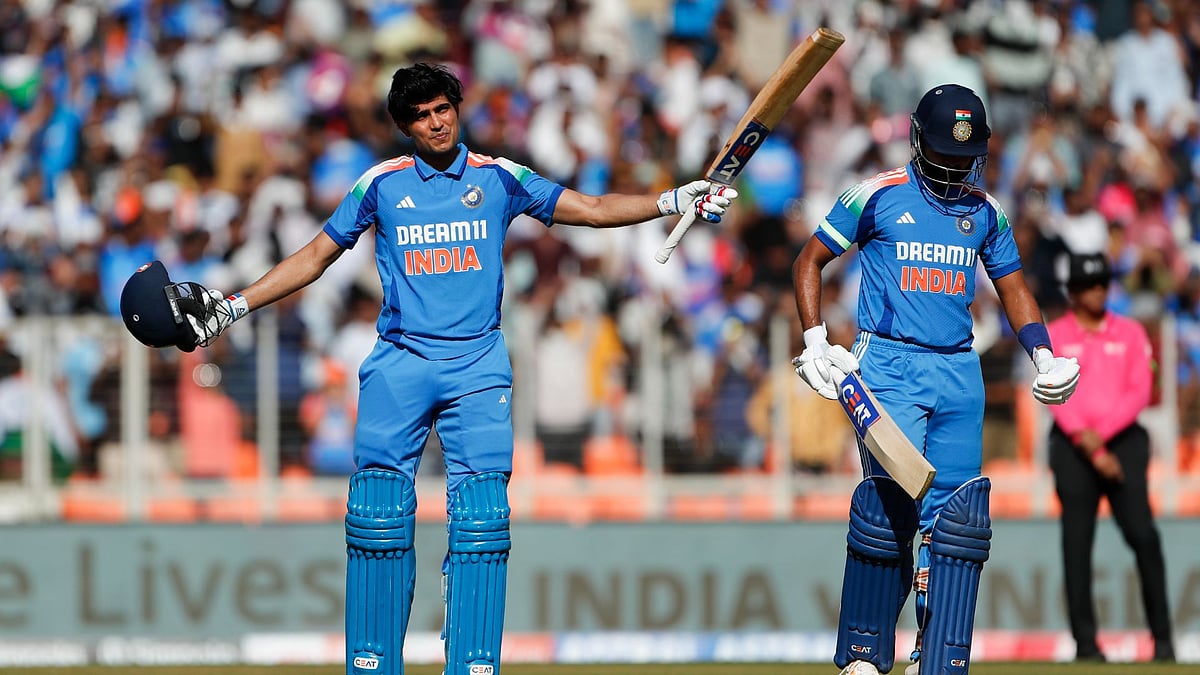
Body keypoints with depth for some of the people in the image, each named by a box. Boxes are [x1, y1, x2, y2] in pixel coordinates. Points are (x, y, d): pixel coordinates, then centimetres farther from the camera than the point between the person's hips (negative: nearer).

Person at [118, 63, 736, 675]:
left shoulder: (499, 178, 9)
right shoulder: (382, 184, 9)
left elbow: (592, 209, 9)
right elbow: (315, 256, 15)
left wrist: (675, 202, -3)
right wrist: (232, 307, 9)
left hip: (478, 366, 0)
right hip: (400, 365, 0)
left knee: (482, 520, -10)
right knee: (378, 516, -9)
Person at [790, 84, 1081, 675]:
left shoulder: (985, 212, 13)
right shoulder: (879, 196, 1)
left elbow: (1012, 287, 22)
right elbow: (809, 262, 7)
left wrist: (1044, 358, 7)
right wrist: (815, 343, -4)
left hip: (958, 372, 4)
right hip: (888, 364, -4)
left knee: (956, 514, -2)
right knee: (893, 502, -16)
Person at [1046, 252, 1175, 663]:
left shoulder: (1130, 333, 12)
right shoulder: (1053, 336, 7)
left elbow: (1140, 392, 3)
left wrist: (1101, 433, -11)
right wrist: (1091, 449, -12)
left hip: (1123, 441, 1)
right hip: (1073, 446, -1)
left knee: (1143, 534, -12)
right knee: (1077, 544, -3)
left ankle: (1162, 637, -9)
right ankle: (1085, 642, 0)